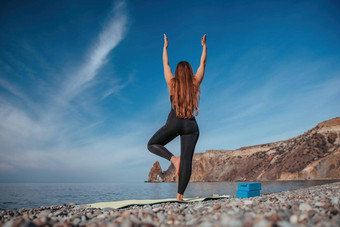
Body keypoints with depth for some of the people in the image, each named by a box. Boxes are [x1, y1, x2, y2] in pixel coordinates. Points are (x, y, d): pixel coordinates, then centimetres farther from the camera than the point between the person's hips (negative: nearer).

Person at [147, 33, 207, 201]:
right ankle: (180, 195, -2)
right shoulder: (195, 83, 7)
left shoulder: (172, 83, 6)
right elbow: (203, 64, 19)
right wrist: (204, 46, 30)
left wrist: (165, 47, 32)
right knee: (187, 159, 0)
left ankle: (174, 159, -10)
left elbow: (165, 64, 19)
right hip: (191, 125, 2)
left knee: (152, 145, 15)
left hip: (174, 123, -2)